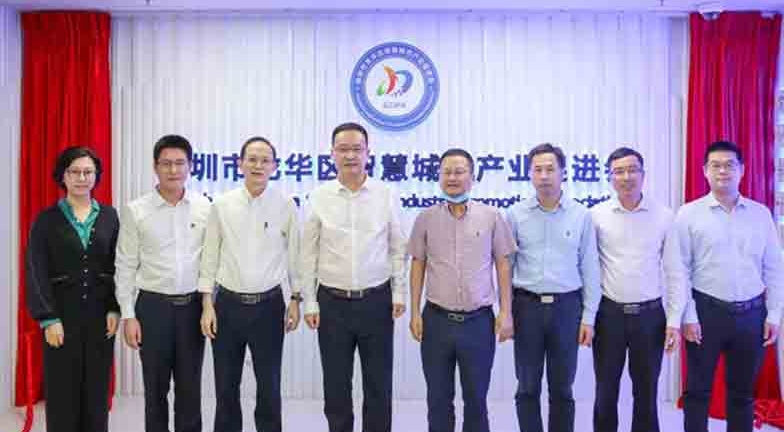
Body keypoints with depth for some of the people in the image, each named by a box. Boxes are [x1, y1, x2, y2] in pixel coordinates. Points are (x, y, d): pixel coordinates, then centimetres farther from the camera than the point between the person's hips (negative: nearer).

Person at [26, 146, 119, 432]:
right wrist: (48, 318, -12)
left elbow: (118, 266, 4)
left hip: (100, 312, 2)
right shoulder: (46, 219, -2)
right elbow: (36, 272, -5)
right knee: (62, 390, 4)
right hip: (62, 313, -2)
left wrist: (115, 309, -4)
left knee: (97, 388, 9)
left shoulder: (109, 216, 4)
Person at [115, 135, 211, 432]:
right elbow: (125, 267, -2)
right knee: (155, 388, 11)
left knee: (190, 388, 9)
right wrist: (128, 315, -5)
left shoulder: (204, 207, 0)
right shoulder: (135, 211, -4)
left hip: (193, 306, 1)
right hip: (153, 306, -1)